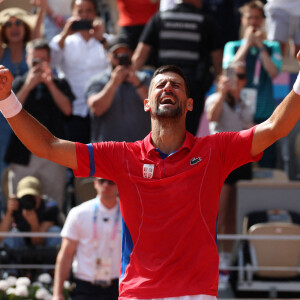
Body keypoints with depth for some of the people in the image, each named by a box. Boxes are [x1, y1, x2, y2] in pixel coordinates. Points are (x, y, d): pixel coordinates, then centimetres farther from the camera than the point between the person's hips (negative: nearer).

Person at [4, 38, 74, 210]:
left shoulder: (59, 84, 12)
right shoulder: (19, 83, 11)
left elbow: (67, 109, -4)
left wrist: (50, 83, -10)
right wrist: (28, 86, -11)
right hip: (24, 155, 0)